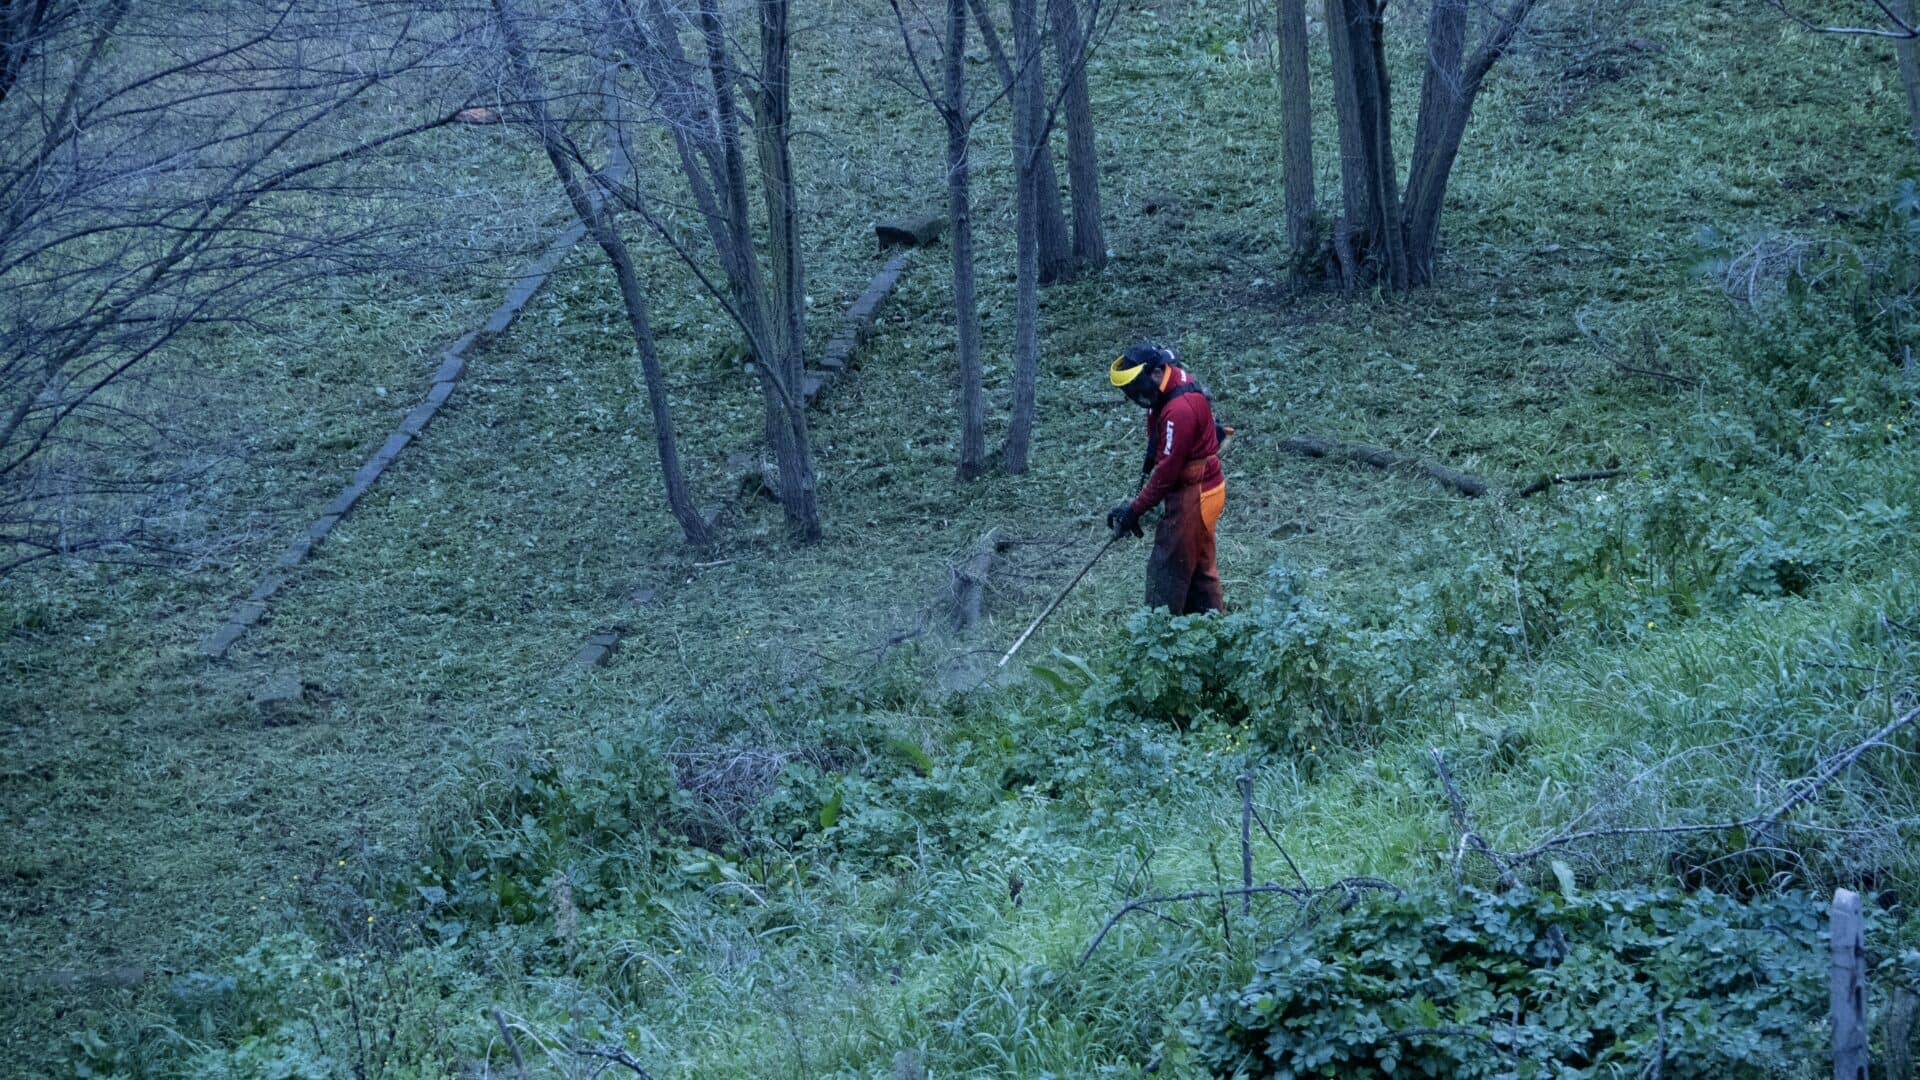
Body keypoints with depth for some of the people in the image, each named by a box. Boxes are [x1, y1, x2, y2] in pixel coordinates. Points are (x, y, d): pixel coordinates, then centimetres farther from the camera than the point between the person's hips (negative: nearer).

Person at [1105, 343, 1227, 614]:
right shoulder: (1172, 390, 3)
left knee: (1167, 569, -6)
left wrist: (1135, 511, -18)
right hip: (1202, 490, 10)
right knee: (1199, 566, 17)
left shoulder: (1180, 409, -27)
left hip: (1193, 496, -10)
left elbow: (1168, 470, -24)